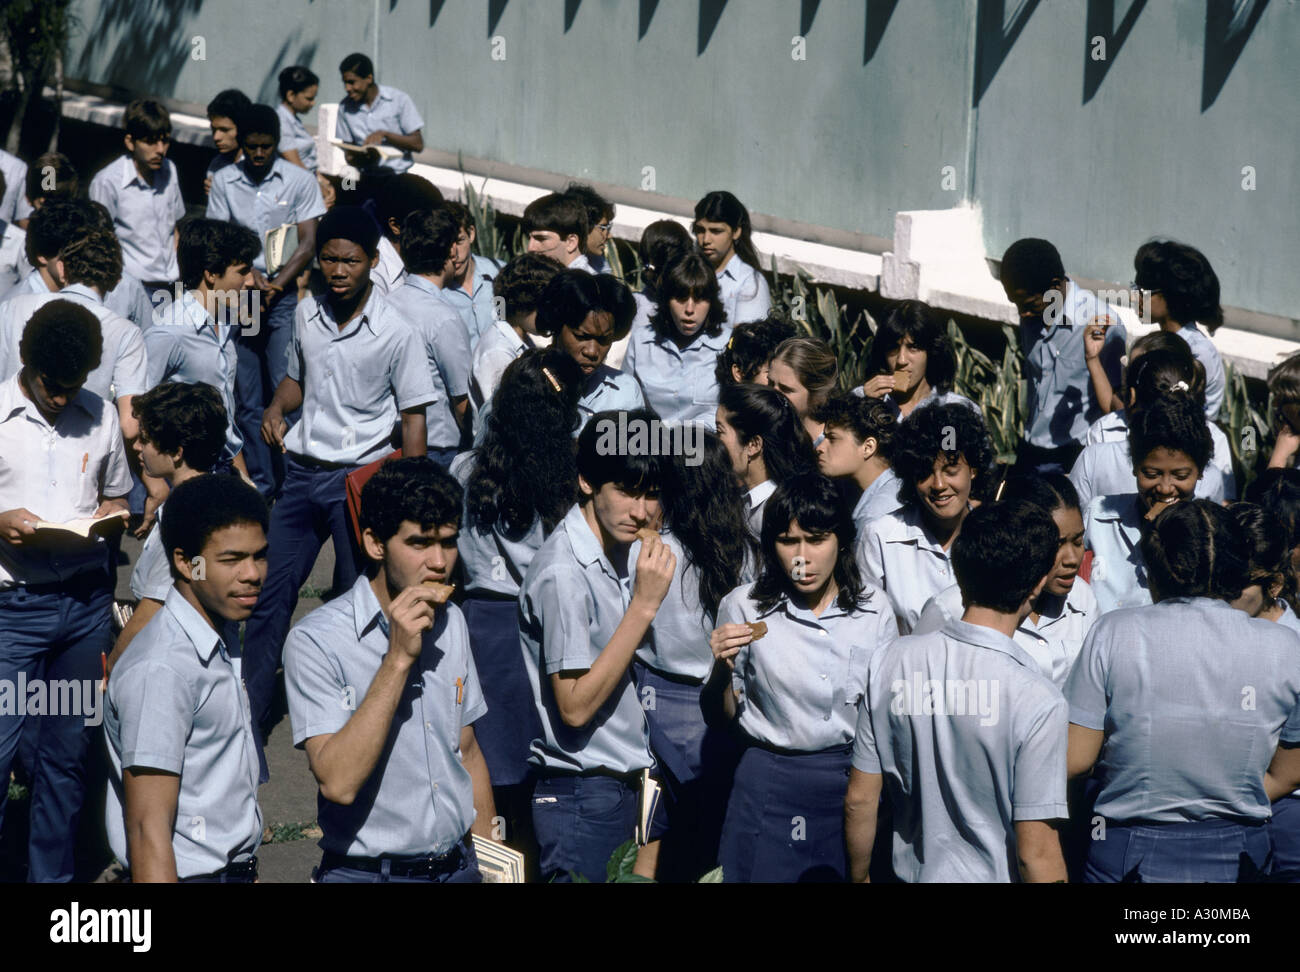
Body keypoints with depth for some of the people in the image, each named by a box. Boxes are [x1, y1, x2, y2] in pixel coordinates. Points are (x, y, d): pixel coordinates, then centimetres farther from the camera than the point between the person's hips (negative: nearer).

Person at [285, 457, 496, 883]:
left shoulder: (451, 622, 5)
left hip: (458, 865, 6)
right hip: (366, 871, -5)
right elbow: (338, 781, -25)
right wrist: (398, 658, -26)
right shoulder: (317, 640, -16)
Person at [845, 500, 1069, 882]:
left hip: (914, 873, 4)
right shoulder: (1037, 700, -22)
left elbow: (859, 800, -1)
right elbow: (1035, 853, -20)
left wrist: (859, 878, 13)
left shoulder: (890, 663, -9)